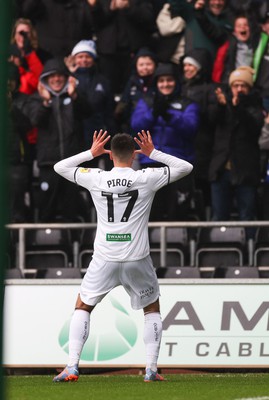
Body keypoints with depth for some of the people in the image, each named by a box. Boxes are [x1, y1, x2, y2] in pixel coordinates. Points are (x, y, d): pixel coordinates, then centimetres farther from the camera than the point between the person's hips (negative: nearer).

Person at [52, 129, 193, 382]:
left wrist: (91, 153, 17)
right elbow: (185, 168, 6)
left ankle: (72, 366, 3)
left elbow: (59, 167, 14)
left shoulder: (96, 179, -1)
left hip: (104, 259, 1)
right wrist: (153, 154, 8)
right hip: (137, 259, 0)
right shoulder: (147, 178, -5)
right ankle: (151, 369, 10)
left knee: (82, 308, 16)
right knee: (152, 309, 20)